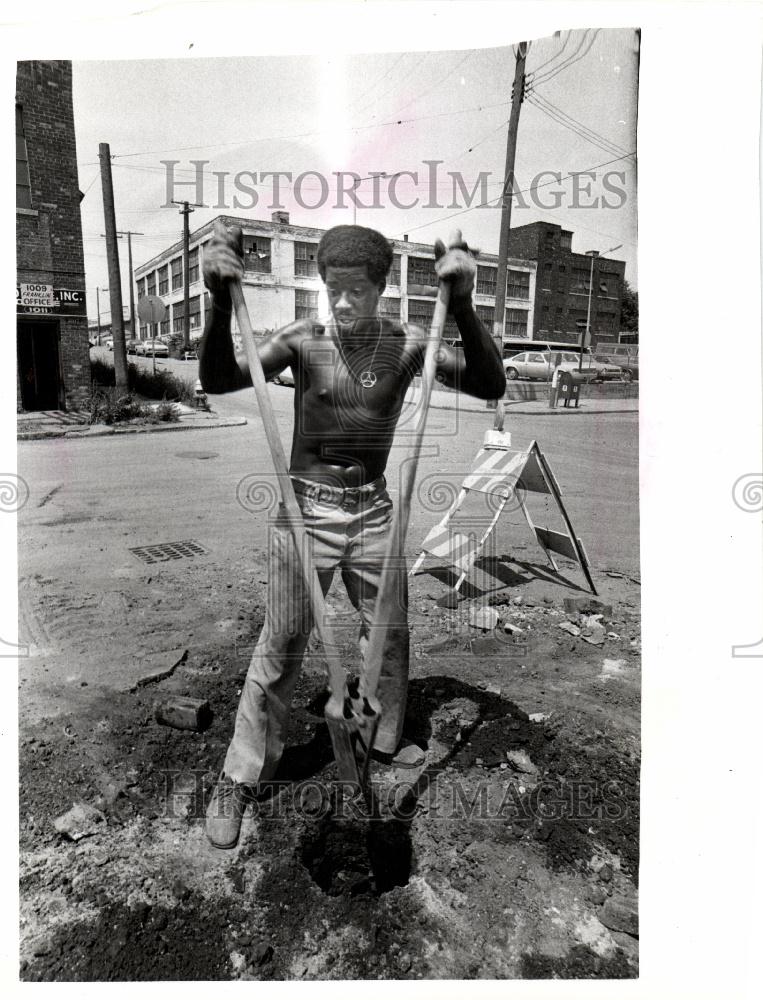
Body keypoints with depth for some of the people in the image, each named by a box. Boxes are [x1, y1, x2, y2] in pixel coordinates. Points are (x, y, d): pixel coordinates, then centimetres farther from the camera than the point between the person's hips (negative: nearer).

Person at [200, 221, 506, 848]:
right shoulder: (303, 339, -8)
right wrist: (221, 301, -34)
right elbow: (218, 380, -18)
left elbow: (490, 385, -16)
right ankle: (239, 779, 21)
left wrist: (462, 304, -29)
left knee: (391, 635, 15)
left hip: (373, 510, 3)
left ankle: (384, 739, 41)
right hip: (307, 508, -2)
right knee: (280, 647, 4)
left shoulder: (407, 344, -5)